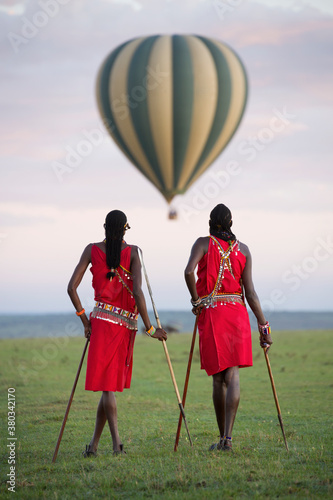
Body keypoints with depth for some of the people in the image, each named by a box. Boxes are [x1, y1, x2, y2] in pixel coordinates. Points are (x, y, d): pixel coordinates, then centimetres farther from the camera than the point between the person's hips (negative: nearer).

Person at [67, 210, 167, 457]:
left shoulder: (92, 250, 1)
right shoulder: (132, 252, -4)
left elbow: (72, 287, -1)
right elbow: (138, 292, -12)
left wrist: (84, 320, 8)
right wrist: (150, 328, -7)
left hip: (102, 319, 0)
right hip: (127, 324, 0)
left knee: (107, 384, 0)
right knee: (112, 381, 10)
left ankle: (116, 441, -15)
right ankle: (94, 443, 12)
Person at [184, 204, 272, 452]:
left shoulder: (203, 243, 2)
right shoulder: (243, 250, 7)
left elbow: (189, 271, -17)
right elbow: (250, 292, 1)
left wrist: (195, 299, -3)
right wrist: (263, 325, 4)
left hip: (210, 313, -1)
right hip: (237, 312, 1)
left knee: (218, 378, 8)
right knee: (232, 376, -4)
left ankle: (222, 437, 14)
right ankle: (228, 437, -17)